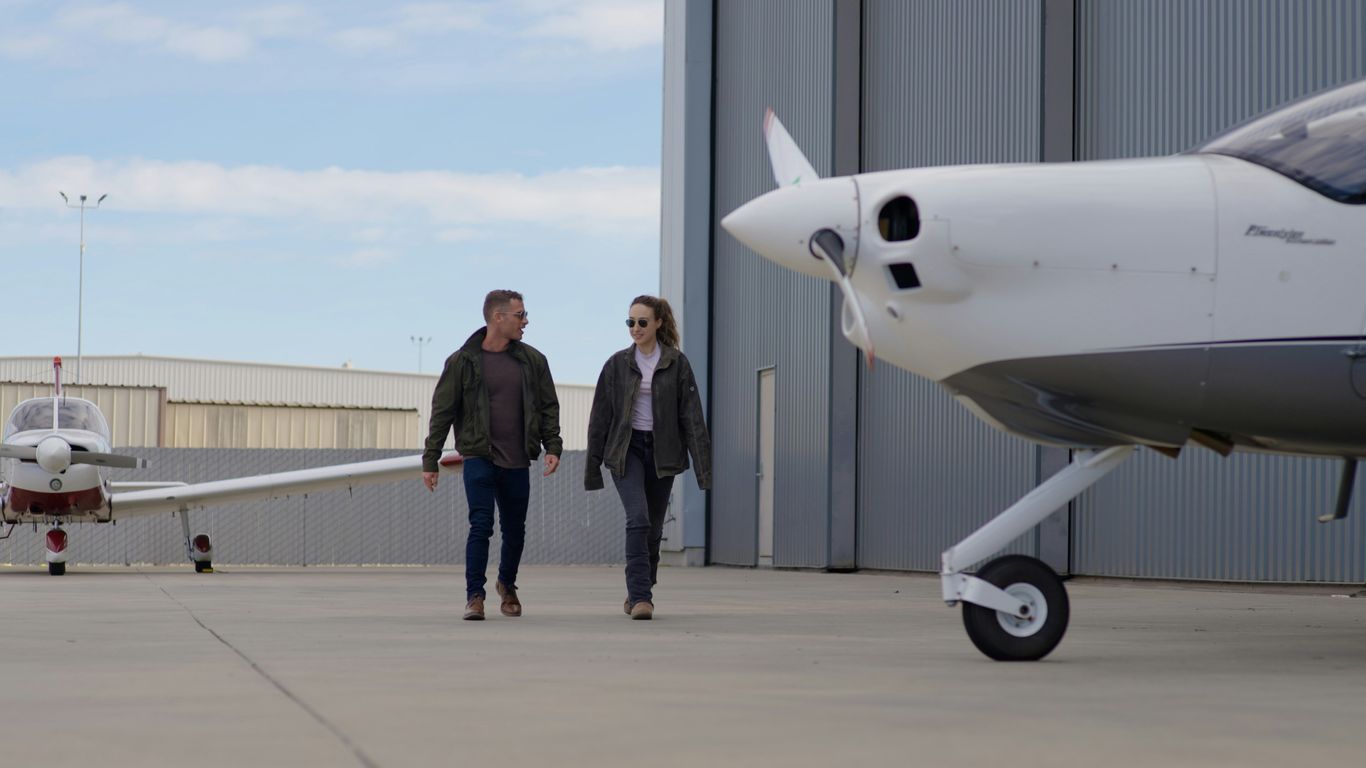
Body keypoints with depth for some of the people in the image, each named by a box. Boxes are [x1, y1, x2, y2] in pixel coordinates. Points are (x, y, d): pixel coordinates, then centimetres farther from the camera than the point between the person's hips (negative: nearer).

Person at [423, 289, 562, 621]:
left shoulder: (532, 360, 6)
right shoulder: (463, 362, -3)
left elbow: (548, 406, 11)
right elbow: (442, 413, 0)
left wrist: (553, 447, -2)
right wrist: (430, 460, -2)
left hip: (517, 463, 3)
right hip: (479, 458, -3)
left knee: (515, 531, 12)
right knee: (481, 525, -13)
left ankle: (507, 585, 36)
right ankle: (474, 596, -6)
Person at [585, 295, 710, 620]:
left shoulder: (676, 363, 0)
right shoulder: (617, 364, 3)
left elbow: (692, 416, -3)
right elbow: (600, 416, 6)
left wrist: (703, 464, -9)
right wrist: (592, 467, 5)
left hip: (662, 452, 1)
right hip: (626, 450, -1)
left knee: (653, 528, 9)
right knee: (638, 519, -18)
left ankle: (639, 593, 28)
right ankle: (640, 598, -20)